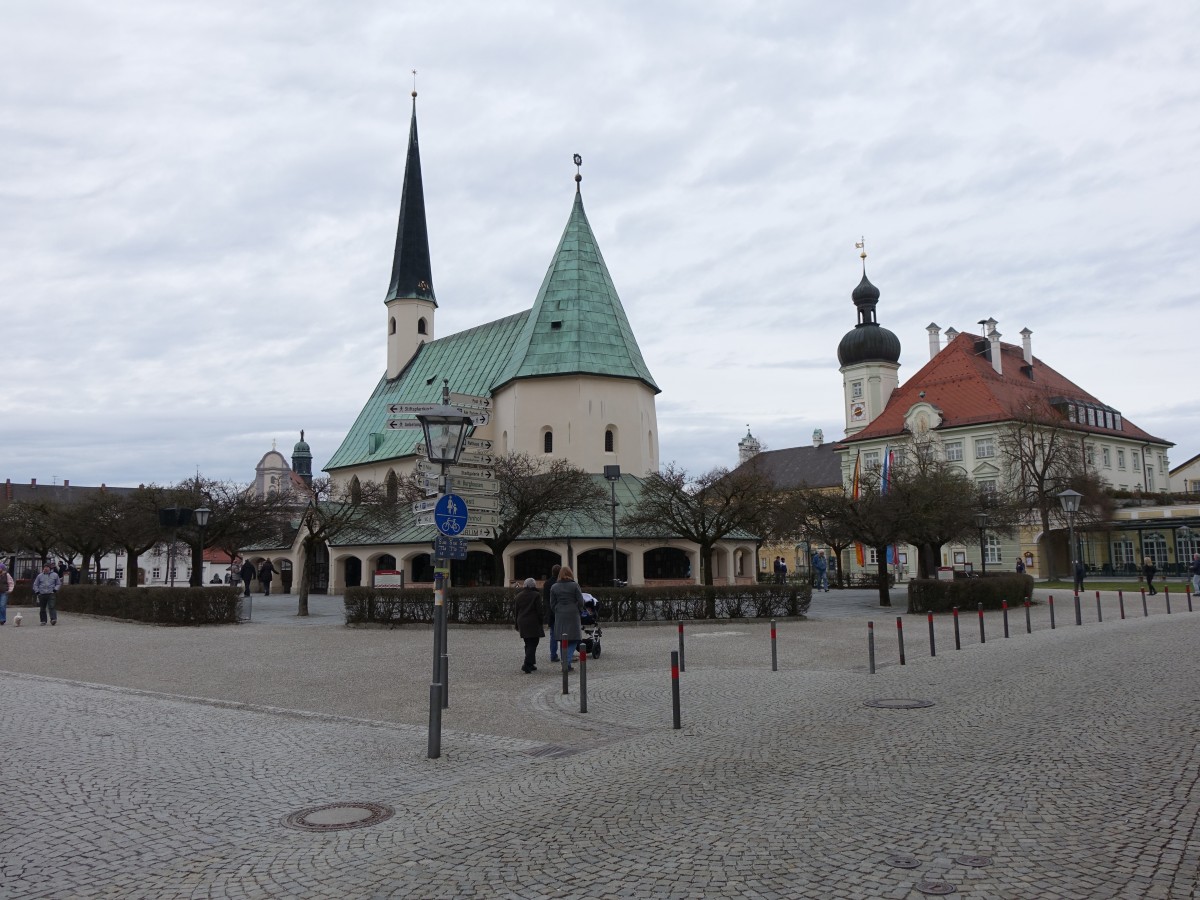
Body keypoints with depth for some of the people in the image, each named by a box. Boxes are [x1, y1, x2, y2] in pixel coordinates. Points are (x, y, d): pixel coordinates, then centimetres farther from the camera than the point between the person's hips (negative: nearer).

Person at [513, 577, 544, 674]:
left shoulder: (518, 596, 11)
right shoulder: (536, 595, -7)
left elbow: (515, 611, 14)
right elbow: (539, 611, -8)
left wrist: (516, 624, 20)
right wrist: (541, 624, -1)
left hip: (522, 623, 6)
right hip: (533, 624, -6)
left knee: (528, 644, 16)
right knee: (532, 644, -4)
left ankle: (530, 665, 19)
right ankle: (527, 665, -14)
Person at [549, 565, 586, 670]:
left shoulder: (554, 587, 4)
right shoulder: (574, 586, -4)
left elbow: (552, 603, 5)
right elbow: (580, 601, -3)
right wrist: (580, 613, 10)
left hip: (560, 616, 3)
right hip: (573, 614, -3)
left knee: (563, 640, 10)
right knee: (573, 640, 1)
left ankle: (566, 663, 14)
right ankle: (567, 661, -15)